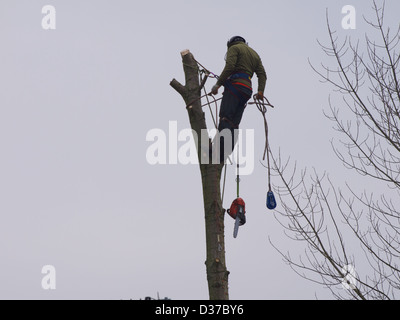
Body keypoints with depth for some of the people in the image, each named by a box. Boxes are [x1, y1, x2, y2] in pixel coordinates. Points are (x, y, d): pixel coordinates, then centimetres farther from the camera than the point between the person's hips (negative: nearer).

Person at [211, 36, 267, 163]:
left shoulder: (234, 48, 8)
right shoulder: (254, 54, 30)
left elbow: (229, 67, -10)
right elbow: (262, 74, 17)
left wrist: (218, 84, -10)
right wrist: (260, 91, 5)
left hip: (235, 85, -7)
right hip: (247, 90, 7)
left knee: (225, 118, -17)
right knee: (234, 123, 3)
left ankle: (221, 152, -32)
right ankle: (226, 154, -7)